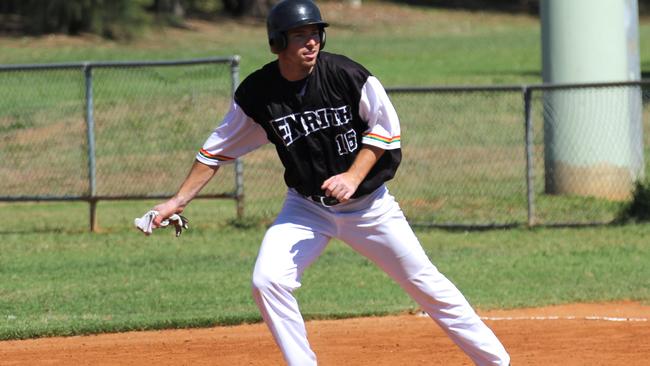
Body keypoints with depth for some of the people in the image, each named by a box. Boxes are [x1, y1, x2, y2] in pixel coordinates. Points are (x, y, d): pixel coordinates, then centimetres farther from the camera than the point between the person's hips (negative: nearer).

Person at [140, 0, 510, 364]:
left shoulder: (348, 75, -19)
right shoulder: (256, 94, -13)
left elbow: (385, 129, -8)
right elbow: (217, 151, -2)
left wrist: (354, 176, -21)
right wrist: (178, 201, -7)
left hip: (369, 204, -2)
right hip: (307, 208, 2)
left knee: (425, 281, 2)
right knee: (268, 281, -18)